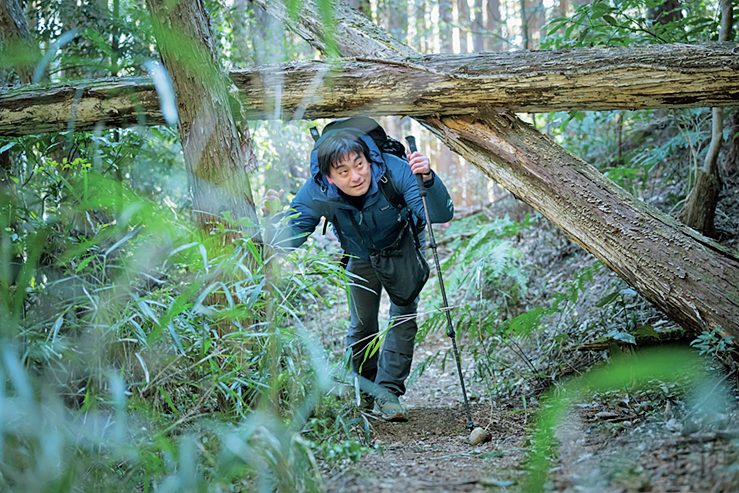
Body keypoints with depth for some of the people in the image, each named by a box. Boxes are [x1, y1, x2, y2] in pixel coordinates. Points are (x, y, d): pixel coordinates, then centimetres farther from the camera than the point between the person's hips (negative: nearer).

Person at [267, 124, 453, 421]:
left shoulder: (394, 171, -39)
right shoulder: (317, 192, -34)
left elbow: (441, 215, -44)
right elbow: (292, 232, -30)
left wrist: (428, 180, -63)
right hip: (361, 258, 2)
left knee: (403, 317, -12)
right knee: (361, 325, 8)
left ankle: (388, 392, -3)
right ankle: (366, 389, 29)